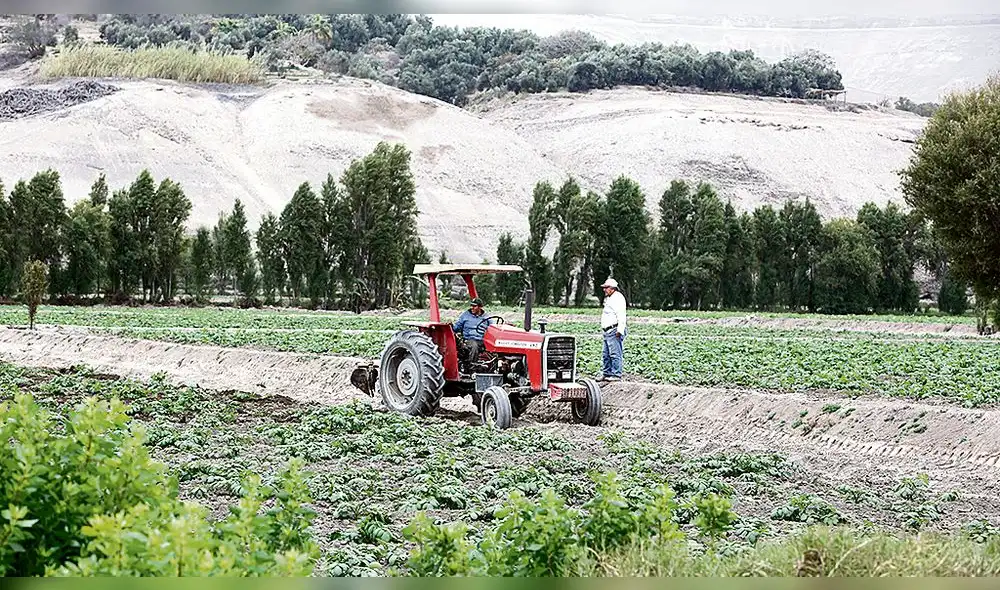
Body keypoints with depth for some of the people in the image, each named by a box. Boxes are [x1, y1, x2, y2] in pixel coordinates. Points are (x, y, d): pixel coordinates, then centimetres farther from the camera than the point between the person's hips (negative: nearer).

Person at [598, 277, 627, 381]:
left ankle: (616, 375, -8)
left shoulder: (618, 298, -10)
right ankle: (606, 373, 19)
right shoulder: (609, 298, 23)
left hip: (614, 331, -11)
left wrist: (620, 330, -25)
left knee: (615, 354, -9)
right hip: (608, 331, 11)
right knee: (606, 354, 13)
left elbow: (621, 315, -19)